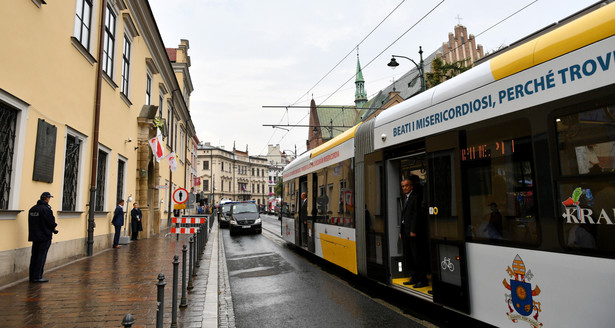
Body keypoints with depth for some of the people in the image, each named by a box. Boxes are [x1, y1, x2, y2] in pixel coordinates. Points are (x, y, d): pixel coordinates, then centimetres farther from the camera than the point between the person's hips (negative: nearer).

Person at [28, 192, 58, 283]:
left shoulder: (32, 209, 10)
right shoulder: (46, 209, -16)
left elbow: (31, 223, 14)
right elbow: (51, 222, -16)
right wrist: (54, 228, 5)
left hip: (34, 236, 8)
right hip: (44, 236, -8)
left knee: (34, 256, 13)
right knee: (41, 256, -2)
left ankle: (32, 276, 19)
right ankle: (37, 277, -1)